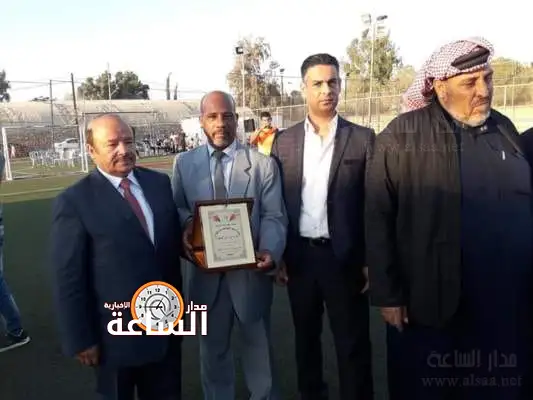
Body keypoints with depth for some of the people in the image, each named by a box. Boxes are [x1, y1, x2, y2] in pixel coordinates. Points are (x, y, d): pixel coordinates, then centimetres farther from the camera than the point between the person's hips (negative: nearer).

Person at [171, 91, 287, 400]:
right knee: (213, 348, 22)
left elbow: (273, 216, -9)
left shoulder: (263, 163, -4)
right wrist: (187, 223, -17)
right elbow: (176, 208, 7)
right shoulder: (184, 163, 2)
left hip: (251, 270, -1)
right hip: (206, 271, 2)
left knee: (259, 346, 18)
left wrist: (270, 252, -28)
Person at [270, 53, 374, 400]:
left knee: (353, 344, 8)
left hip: (345, 257, -2)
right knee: (305, 338, 19)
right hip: (299, 255, 3)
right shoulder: (284, 141, 4)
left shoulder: (363, 138, -3)